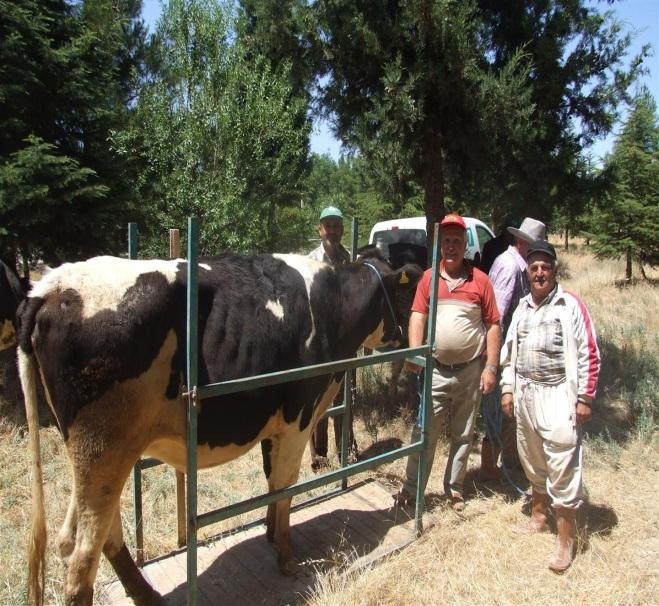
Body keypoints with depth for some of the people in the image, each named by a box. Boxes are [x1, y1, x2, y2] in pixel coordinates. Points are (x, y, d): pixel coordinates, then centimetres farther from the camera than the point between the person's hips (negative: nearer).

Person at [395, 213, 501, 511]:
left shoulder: (480, 280, -1)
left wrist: (491, 367, -5)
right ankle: (412, 488, 18)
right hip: (436, 369, 0)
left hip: (470, 371, 0)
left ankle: (454, 488, 29)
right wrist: (414, 352, -20)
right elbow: (418, 316, -4)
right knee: (424, 432, 5)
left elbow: (493, 325, 0)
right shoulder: (428, 277, 2)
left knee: (463, 435, 13)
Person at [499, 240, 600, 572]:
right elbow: (510, 351, 16)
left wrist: (585, 398, -9)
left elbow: (589, 354, -8)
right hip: (525, 395, 6)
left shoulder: (570, 305, -7)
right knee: (532, 463, 18)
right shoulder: (522, 307, 11)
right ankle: (538, 517, 37)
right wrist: (508, 389, 12)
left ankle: (566, 539, 10)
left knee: (562, 469, -3)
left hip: (558, 396, -6)